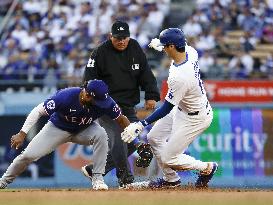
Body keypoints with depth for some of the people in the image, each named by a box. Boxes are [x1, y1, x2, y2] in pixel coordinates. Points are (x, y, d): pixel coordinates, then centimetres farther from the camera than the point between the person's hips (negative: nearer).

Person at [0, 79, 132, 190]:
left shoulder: (105, 102, -30)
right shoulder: (64, 97, -36)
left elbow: (121, 119, -16)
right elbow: (38, 111, -27)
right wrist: (22, 134, -30)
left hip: (84, 130, 2)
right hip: (58, 129, -2)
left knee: (101, 135, -30)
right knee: (29, 155, -10)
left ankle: (97, 179, -20)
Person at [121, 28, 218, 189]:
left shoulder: (180, 77, -36)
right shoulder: (190, 51, -13)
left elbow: (166, 108, -28)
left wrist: (141, 125, -27)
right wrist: (160, 45, 22)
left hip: (195, 119, -10)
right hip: (182, 109, 10)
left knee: (168, 159, -2)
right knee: (154, 138, 16)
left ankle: (207, 168, 18)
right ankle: (171, 179, 30)